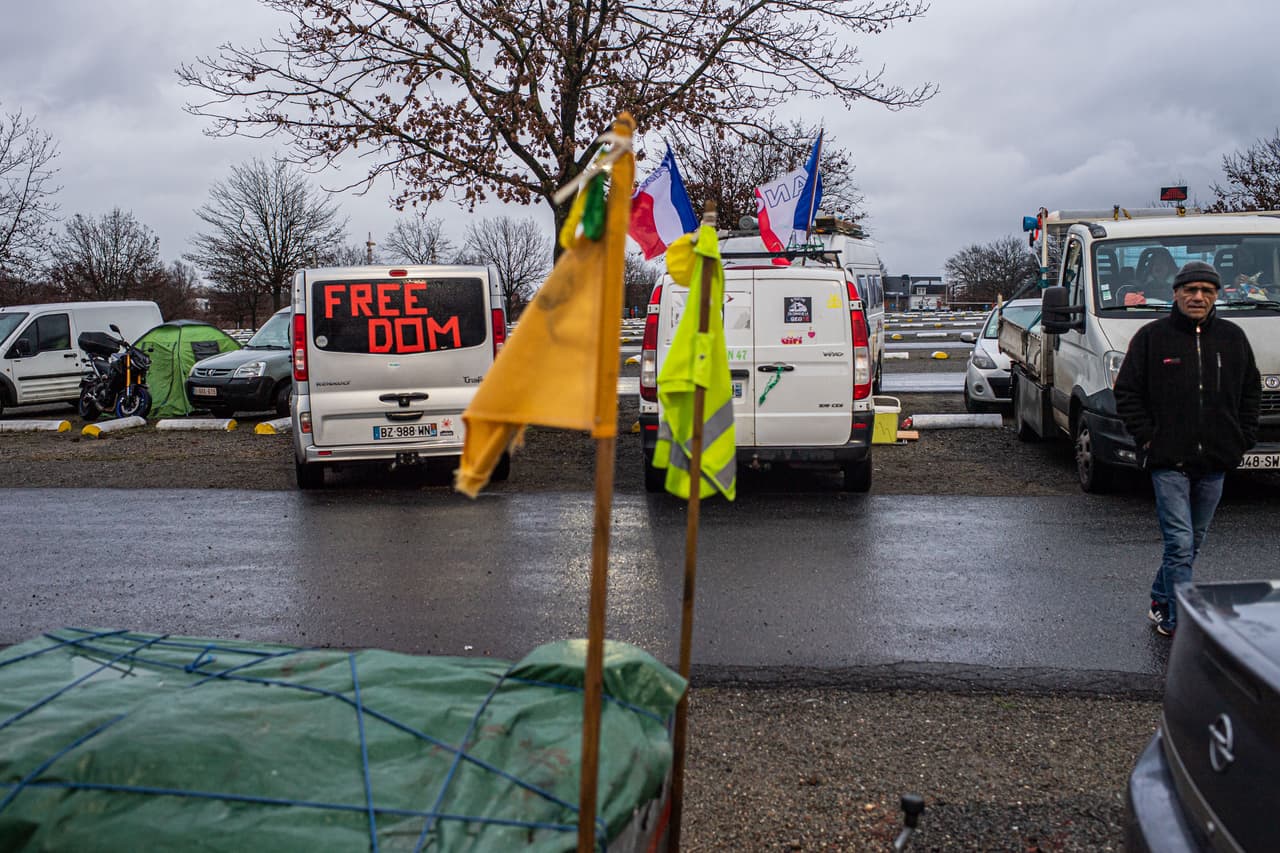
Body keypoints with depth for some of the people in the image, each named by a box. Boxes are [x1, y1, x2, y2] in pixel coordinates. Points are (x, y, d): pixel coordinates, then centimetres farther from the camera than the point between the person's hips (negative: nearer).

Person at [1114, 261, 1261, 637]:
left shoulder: (1232, 337, 9)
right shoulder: (1151, 337, -2)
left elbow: (1251, 391, 18)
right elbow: (1127, 392, 1)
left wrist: (1242, 439, 8)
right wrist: (1146, 437, -7)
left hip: (1214, 463, 5)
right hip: (1168, 461, -4)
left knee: (1193, 543, 14)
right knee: (1180, 543, -10)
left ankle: (1161, 602, 31)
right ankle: (1182, 625, -5)